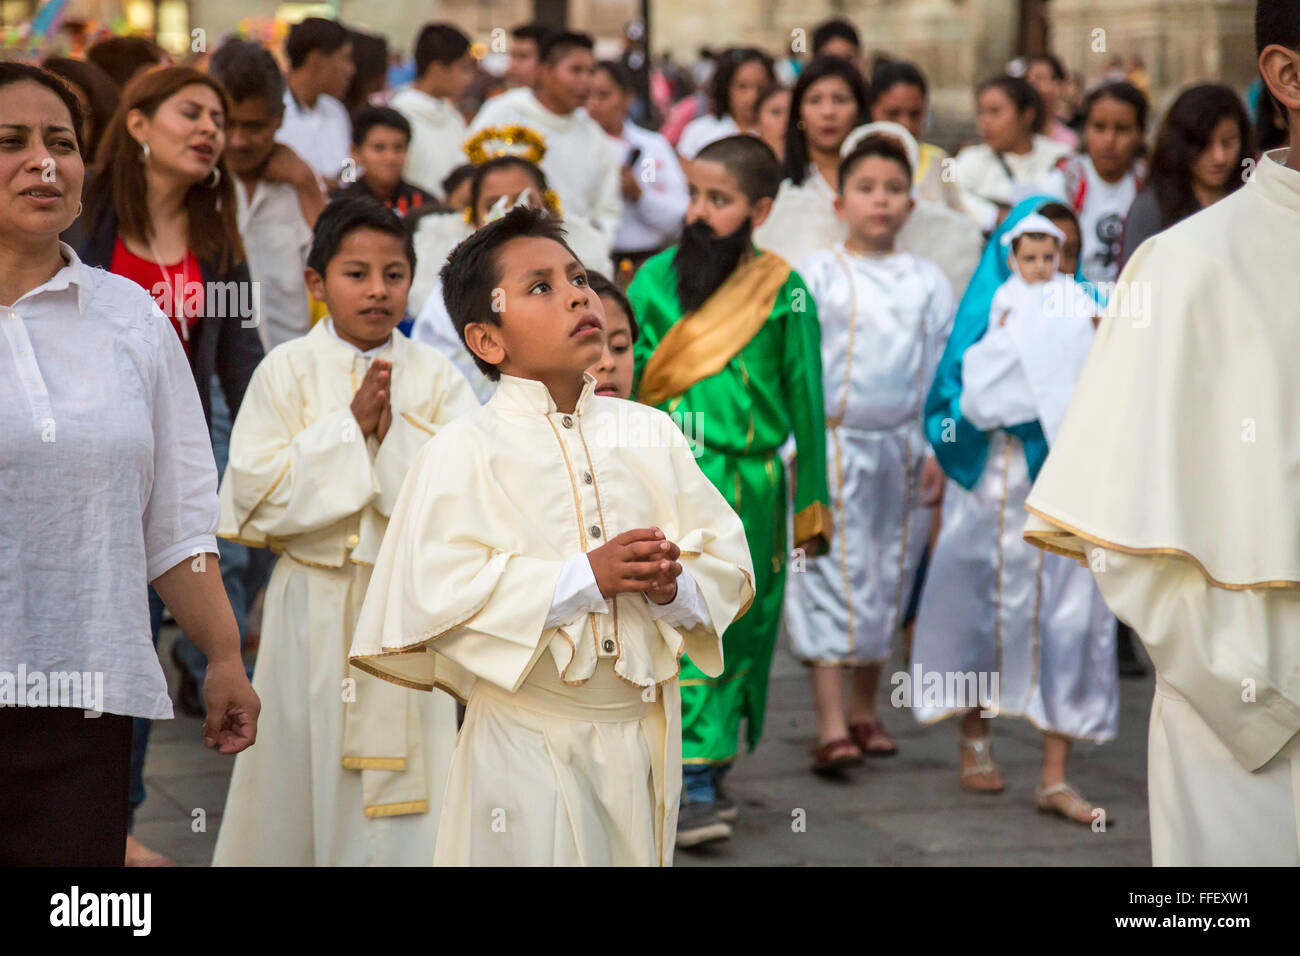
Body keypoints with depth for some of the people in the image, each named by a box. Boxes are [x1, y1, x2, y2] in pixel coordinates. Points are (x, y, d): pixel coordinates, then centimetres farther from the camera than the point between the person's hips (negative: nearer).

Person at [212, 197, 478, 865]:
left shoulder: (436, 378, 1)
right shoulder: (287, 371, 0)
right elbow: (254, 496, -10)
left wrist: (395, 431, -16)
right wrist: (350, 427, -13)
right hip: (314, 602, 0)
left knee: (402, 781, -1)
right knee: (305, 763, 8)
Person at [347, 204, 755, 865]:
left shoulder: (650, 432, 7)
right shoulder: (463, 452, -8)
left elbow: (728, 568, 6)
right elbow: (434, 600, -18)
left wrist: (674, 587, -16)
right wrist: (585, 579, -21)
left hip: (646, 735, 5)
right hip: (529, 744, -4)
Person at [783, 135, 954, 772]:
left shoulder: (928, 281, 9)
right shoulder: (818, 274, -1)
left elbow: (944, 369, 10)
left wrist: (939, 449, 4)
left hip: (903, 445, 4)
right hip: (833, 442, -4)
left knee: (888, 577, 10)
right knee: (830, 576, -8)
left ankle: (864, 711, 22)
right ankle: (831, 727, -12)